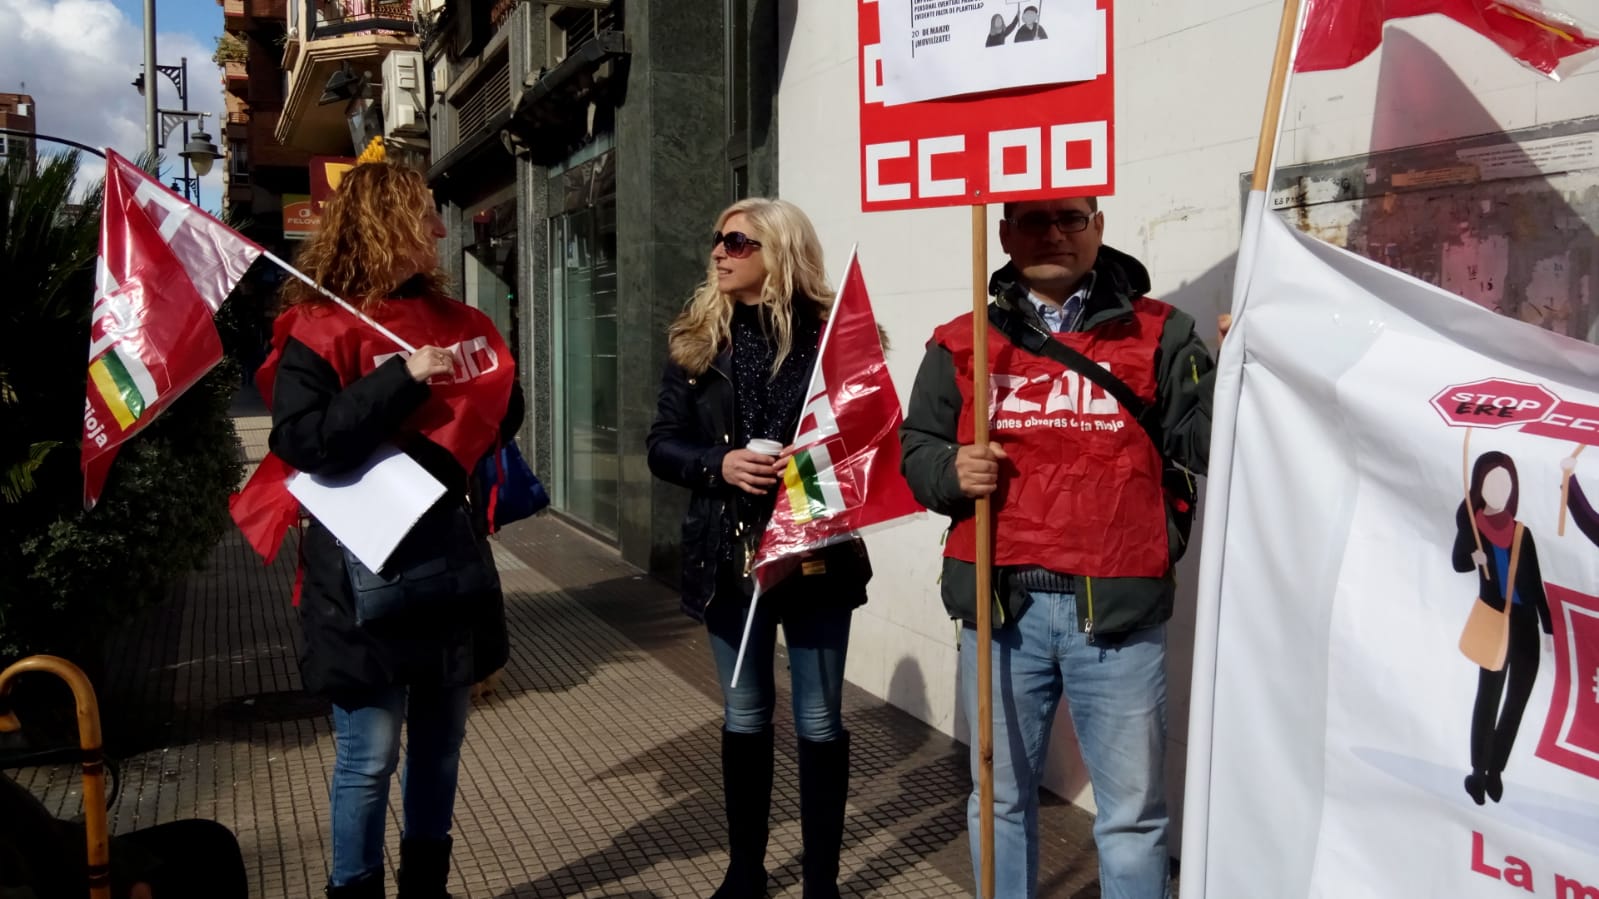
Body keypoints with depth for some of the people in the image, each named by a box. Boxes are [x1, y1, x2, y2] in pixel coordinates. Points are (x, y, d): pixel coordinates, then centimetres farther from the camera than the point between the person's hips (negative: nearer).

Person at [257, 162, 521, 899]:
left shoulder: (455, 322, 9)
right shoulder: (319, 331, -9)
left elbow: (502, 416, 19)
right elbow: (301, 441, -21)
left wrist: (438, 464, 2)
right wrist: (404, 378, -23)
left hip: (450, 556, 6)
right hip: (366, 570, -6)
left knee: (440, 744, 16)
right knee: (369, 757, 1)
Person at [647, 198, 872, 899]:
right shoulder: (696, 340, 3)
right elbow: (662, 446, 2)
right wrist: (719, 464, -16)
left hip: (816, 549, -2)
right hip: (729, 552, 3)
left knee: (819, 721, 8)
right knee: (744, 718, 15)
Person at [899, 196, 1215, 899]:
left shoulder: (1157, 332, 5)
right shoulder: (961, 342, 9)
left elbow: (1203, 440, 1)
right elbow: (915, 448, 10)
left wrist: (1231, 374, -17)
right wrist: (950, 472, -9)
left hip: (1116, 607, -1)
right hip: (1000, 604, 2)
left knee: (1132, 810, 10)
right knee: (1002, 796, 17)